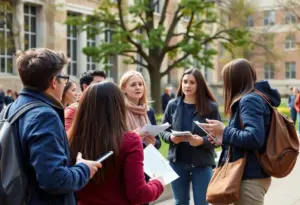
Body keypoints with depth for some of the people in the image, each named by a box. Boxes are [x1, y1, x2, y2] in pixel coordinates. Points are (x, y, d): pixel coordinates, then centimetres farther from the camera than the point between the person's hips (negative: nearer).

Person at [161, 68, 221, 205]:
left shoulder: (211, 107, -6)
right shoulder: (173, 105, 2)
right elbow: (163, 131, 7)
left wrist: (202, 141, -24)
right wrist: (171, 137, -14)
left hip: (202, 162, -2)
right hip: (177, 161, 3)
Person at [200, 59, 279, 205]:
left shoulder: (249, 100, -15)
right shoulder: (257, 98, 14)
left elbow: (254, 139, -26)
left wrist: (224, 132, -14)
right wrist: (224, 139, 9)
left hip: (250, 177, -10)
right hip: (252, 174, 10)